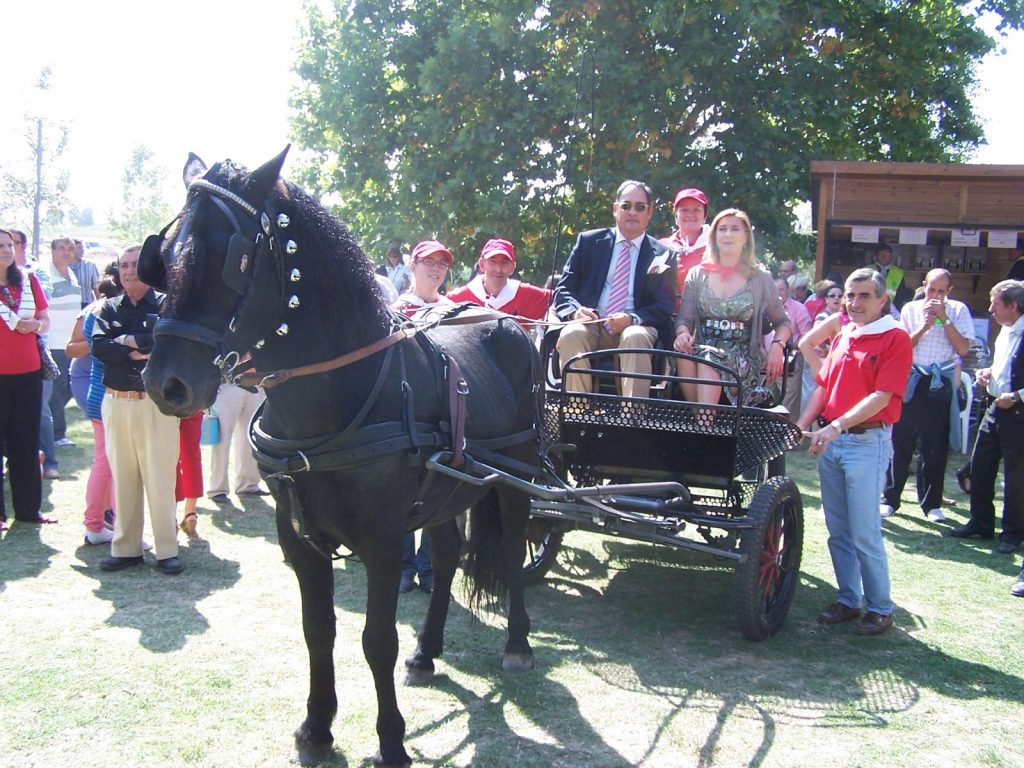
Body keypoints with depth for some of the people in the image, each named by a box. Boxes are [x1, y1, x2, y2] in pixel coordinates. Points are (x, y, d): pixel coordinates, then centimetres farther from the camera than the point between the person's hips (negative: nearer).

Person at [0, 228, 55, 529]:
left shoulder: (28, 280, 9)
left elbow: (45, 320, 8)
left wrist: (35, 325, -12)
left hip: (29, 371, 4)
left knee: (27, 441, 10)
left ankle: (28, 507, 19)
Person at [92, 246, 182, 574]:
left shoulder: (165, 305, 2)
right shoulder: (109, 309, 13)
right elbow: (99, 346, -2)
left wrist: (126, 340, -7)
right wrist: (137, 352, -13)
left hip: (156, 402, -4)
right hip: (116, 402, 4)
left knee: (160, 477, -4)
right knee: (122, 477, 9)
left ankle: (167, 550, 3)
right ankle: (125, 548, 18)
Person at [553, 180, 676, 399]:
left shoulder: (663, 255, 12)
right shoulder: (589, 241, 14)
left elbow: (664, 307, 5)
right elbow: (563, 289, 11)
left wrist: (632, 319, -17)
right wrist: (575, 310, -13)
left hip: (635, 328, -1)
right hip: (590, 325, 1)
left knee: (636, 337, -35)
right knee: (571, 334, -33)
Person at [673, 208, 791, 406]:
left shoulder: (760, 279, 12)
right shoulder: (697, 275, 15)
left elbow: (782, 322, 15)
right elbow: (684, 318, 10)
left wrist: (778, 345, -8)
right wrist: (683, 334, -16)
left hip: (744, 360, -1)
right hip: (703, 350, 2)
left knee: (709, 361, -35)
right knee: (686, 356, -34)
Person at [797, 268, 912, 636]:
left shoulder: (896, 338, -7)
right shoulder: (842, 336, 14)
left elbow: (881, 396, -17)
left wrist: (836, 426, -25)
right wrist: (801, 427, 6)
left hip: (868, 442, -7)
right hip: (830, 441, 7)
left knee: (865, 534, -4)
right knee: (838, 531, 12)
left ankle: (880, 608, 11)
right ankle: (848, 600, 24)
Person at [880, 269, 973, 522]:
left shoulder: (958, 310, 3)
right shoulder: (910, 309, 4)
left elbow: (963, 349, -6)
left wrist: (944, 319, -12)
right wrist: (924, 326, -11)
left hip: (941, 384, 0)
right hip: (912, 380, 0)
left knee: (936, 447, 5)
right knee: (901, 442, 2)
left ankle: (931, 503, 15)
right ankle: (890, 498, 11)